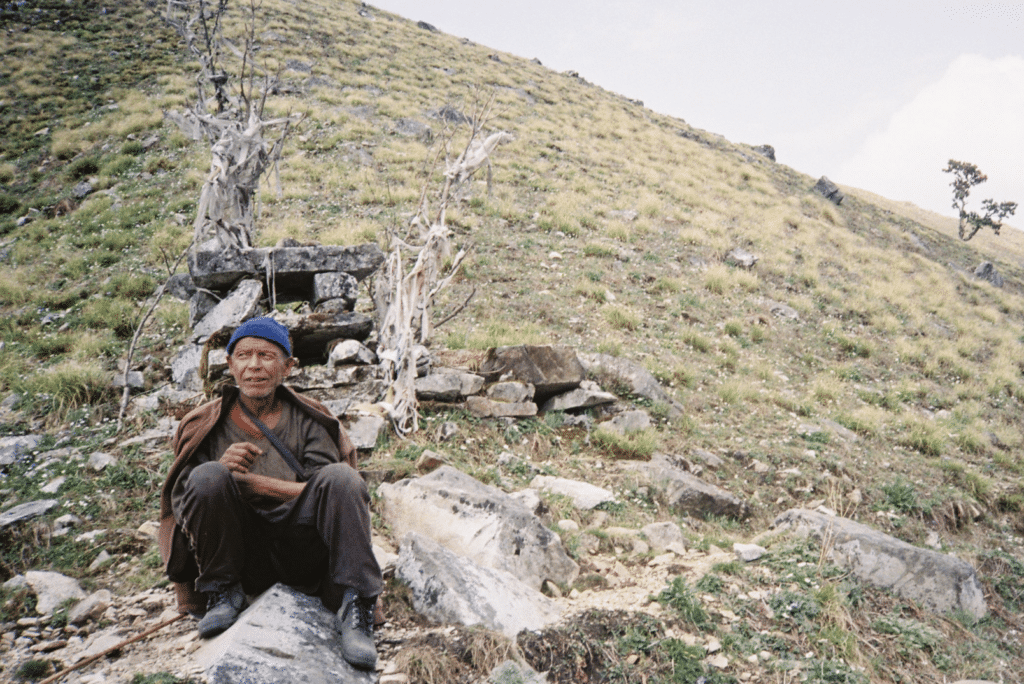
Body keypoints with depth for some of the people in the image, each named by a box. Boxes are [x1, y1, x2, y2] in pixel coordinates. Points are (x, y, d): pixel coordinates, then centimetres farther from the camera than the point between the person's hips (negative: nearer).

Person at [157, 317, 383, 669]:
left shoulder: (307, 419, 11)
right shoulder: (206, 425, 13)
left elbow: (334, 491, -2)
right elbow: (181, 502, 7)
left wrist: (252, 482, -13)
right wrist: (220, 471, -16)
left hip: (300, 552, 0)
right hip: (242, 555, 1)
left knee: (341, 476, -26)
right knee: (208, 476, -24)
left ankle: (355, 607, -26)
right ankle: (222, 593, -7)